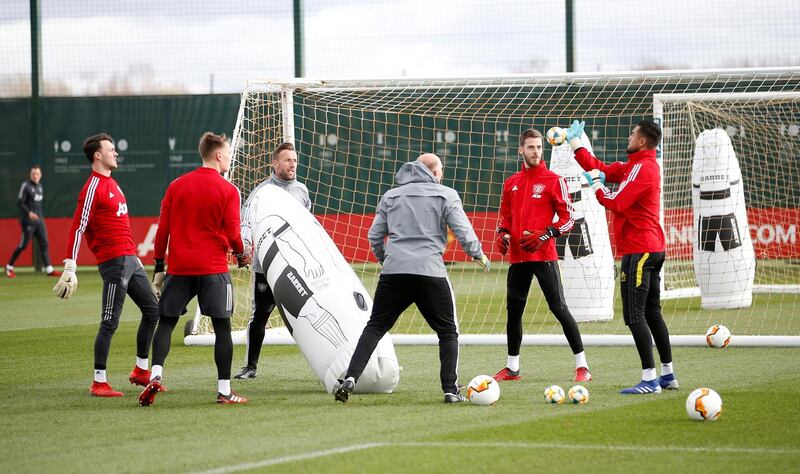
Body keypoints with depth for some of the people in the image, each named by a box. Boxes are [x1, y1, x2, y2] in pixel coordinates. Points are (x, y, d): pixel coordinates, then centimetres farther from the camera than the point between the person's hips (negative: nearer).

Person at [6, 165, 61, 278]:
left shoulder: (40, 187, 14)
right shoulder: (26, 186, -9)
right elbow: (19, 203, -14)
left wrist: (39, 215, 17)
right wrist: (29, 213, -26)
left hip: (39, 220, 7)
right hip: (28, 221, -7)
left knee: (44, 243, 0)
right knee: (23, 245, -4)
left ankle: (49, 269, -4)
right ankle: (9, 267, 10)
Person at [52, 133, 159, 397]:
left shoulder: (111, 184, 17)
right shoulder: (93, 188, -12)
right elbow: (78, 228, -16)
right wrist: (70, 268, -20)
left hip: (129, 259, 10)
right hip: (114, 263, -10)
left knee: (152, 310, 13)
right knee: (110, 322, -8)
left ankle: (141, 371, 23)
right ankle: (99, 383, -3)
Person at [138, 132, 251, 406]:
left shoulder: (176, 186, 8)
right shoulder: (228, 190, -4)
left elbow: (162, 230, 8)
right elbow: (232, 234, -5)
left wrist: (159, 268, 14)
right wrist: (241, 256, 16)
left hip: (178, 268, 3)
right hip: (213, 269, -3)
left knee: (165, 322, 9)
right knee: (222, 327, 4)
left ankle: (155, 375, -12)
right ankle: (224, 391, 3)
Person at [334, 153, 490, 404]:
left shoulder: (391, 196, 17)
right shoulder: (446, 195, 6)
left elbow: (374, 235, 16)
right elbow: (463, 230, 0)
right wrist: (478, 254, 17)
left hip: (393, 271, 3)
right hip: (430, 271, -3)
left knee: (374, 327, 8)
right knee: (448, 332, 10)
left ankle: (350, 377, -8)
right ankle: (451, 390, 4)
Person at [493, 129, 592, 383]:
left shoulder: (554, 181, -2)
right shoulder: (512, 182, 14)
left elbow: (568, 218, -4)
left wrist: (545, 235, -16)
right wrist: (502, 234, 4)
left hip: (544, 255, -5)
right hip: (518, 257, 6)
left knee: (559, 308, -10)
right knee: (513, 311, 10)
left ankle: (582, 366, -6)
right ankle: (512, 368, 22)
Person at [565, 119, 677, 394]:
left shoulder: (643, 168, -15)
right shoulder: (636, 166, 15)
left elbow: (616, 203, -19)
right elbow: (600, 169, 21)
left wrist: (596, 184, -4)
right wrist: (575, 142, 23)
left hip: (638, 251, -10)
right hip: (653, 248, 10)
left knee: (635, 316, -10)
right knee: (652, 313, 15)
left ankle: (650, 379, -14)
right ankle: (668, 374, 18)